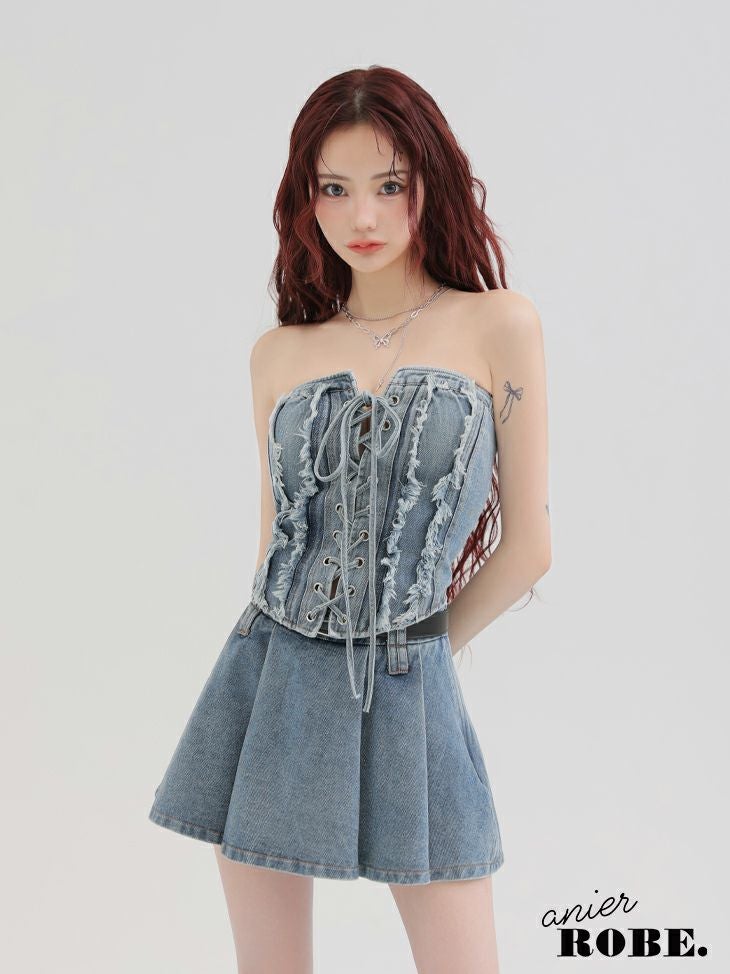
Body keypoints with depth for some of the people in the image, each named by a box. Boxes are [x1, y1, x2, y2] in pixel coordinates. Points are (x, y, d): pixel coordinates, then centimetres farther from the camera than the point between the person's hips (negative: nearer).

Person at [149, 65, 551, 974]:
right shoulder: (278, 354, 7)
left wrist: (408, 651, 9)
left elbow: (528, 542, 1)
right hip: (273, 684, 3)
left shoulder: (498, 325, -2)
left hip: (411, 697, -2)